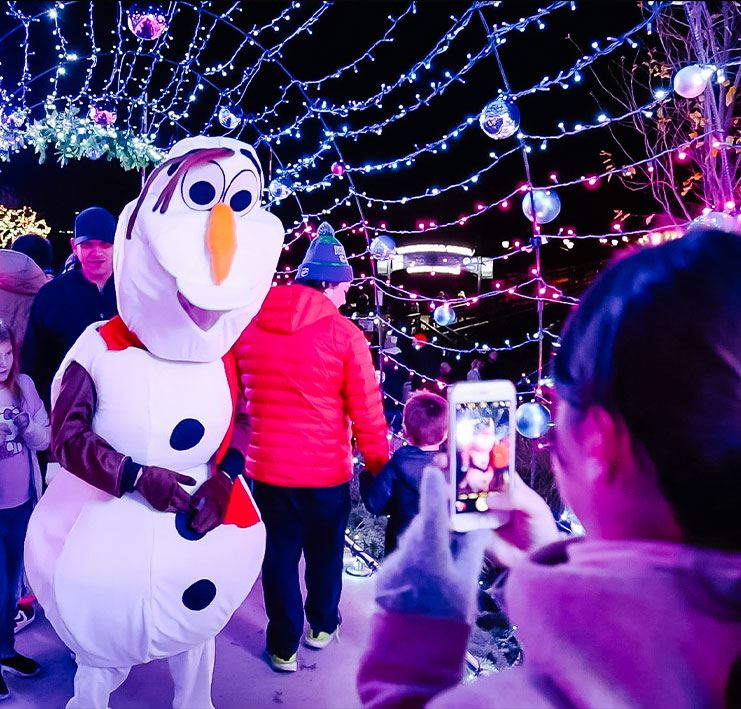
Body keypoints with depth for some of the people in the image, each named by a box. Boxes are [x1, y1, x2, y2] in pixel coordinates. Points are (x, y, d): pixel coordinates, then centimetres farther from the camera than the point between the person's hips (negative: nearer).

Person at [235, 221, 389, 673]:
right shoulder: (345, 334, -15)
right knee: (326, 552, 21)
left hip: (266, 466, 2)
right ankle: (322, 625, 42)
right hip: (326, 469, -2)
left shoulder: (248, 325, -3)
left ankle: (284, 646, 30)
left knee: (279, 555, 18)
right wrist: (379, 464, 2)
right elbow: (367, 412, -12)